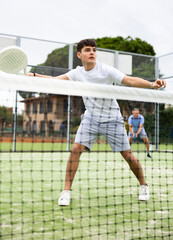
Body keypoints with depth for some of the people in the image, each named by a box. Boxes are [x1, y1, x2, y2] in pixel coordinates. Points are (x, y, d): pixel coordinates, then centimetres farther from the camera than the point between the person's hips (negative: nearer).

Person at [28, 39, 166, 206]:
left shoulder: (106, 70, -14)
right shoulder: (77, 73, -1)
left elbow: (131, 81, -21)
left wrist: (152, 84, -36)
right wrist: (33, 75, -23)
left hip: (112, 119, -3)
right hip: (90, 118, 3)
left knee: (128, 155, -1)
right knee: (76, 149, -14)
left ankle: (143, 185, 25)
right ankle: (66, 191, -4)